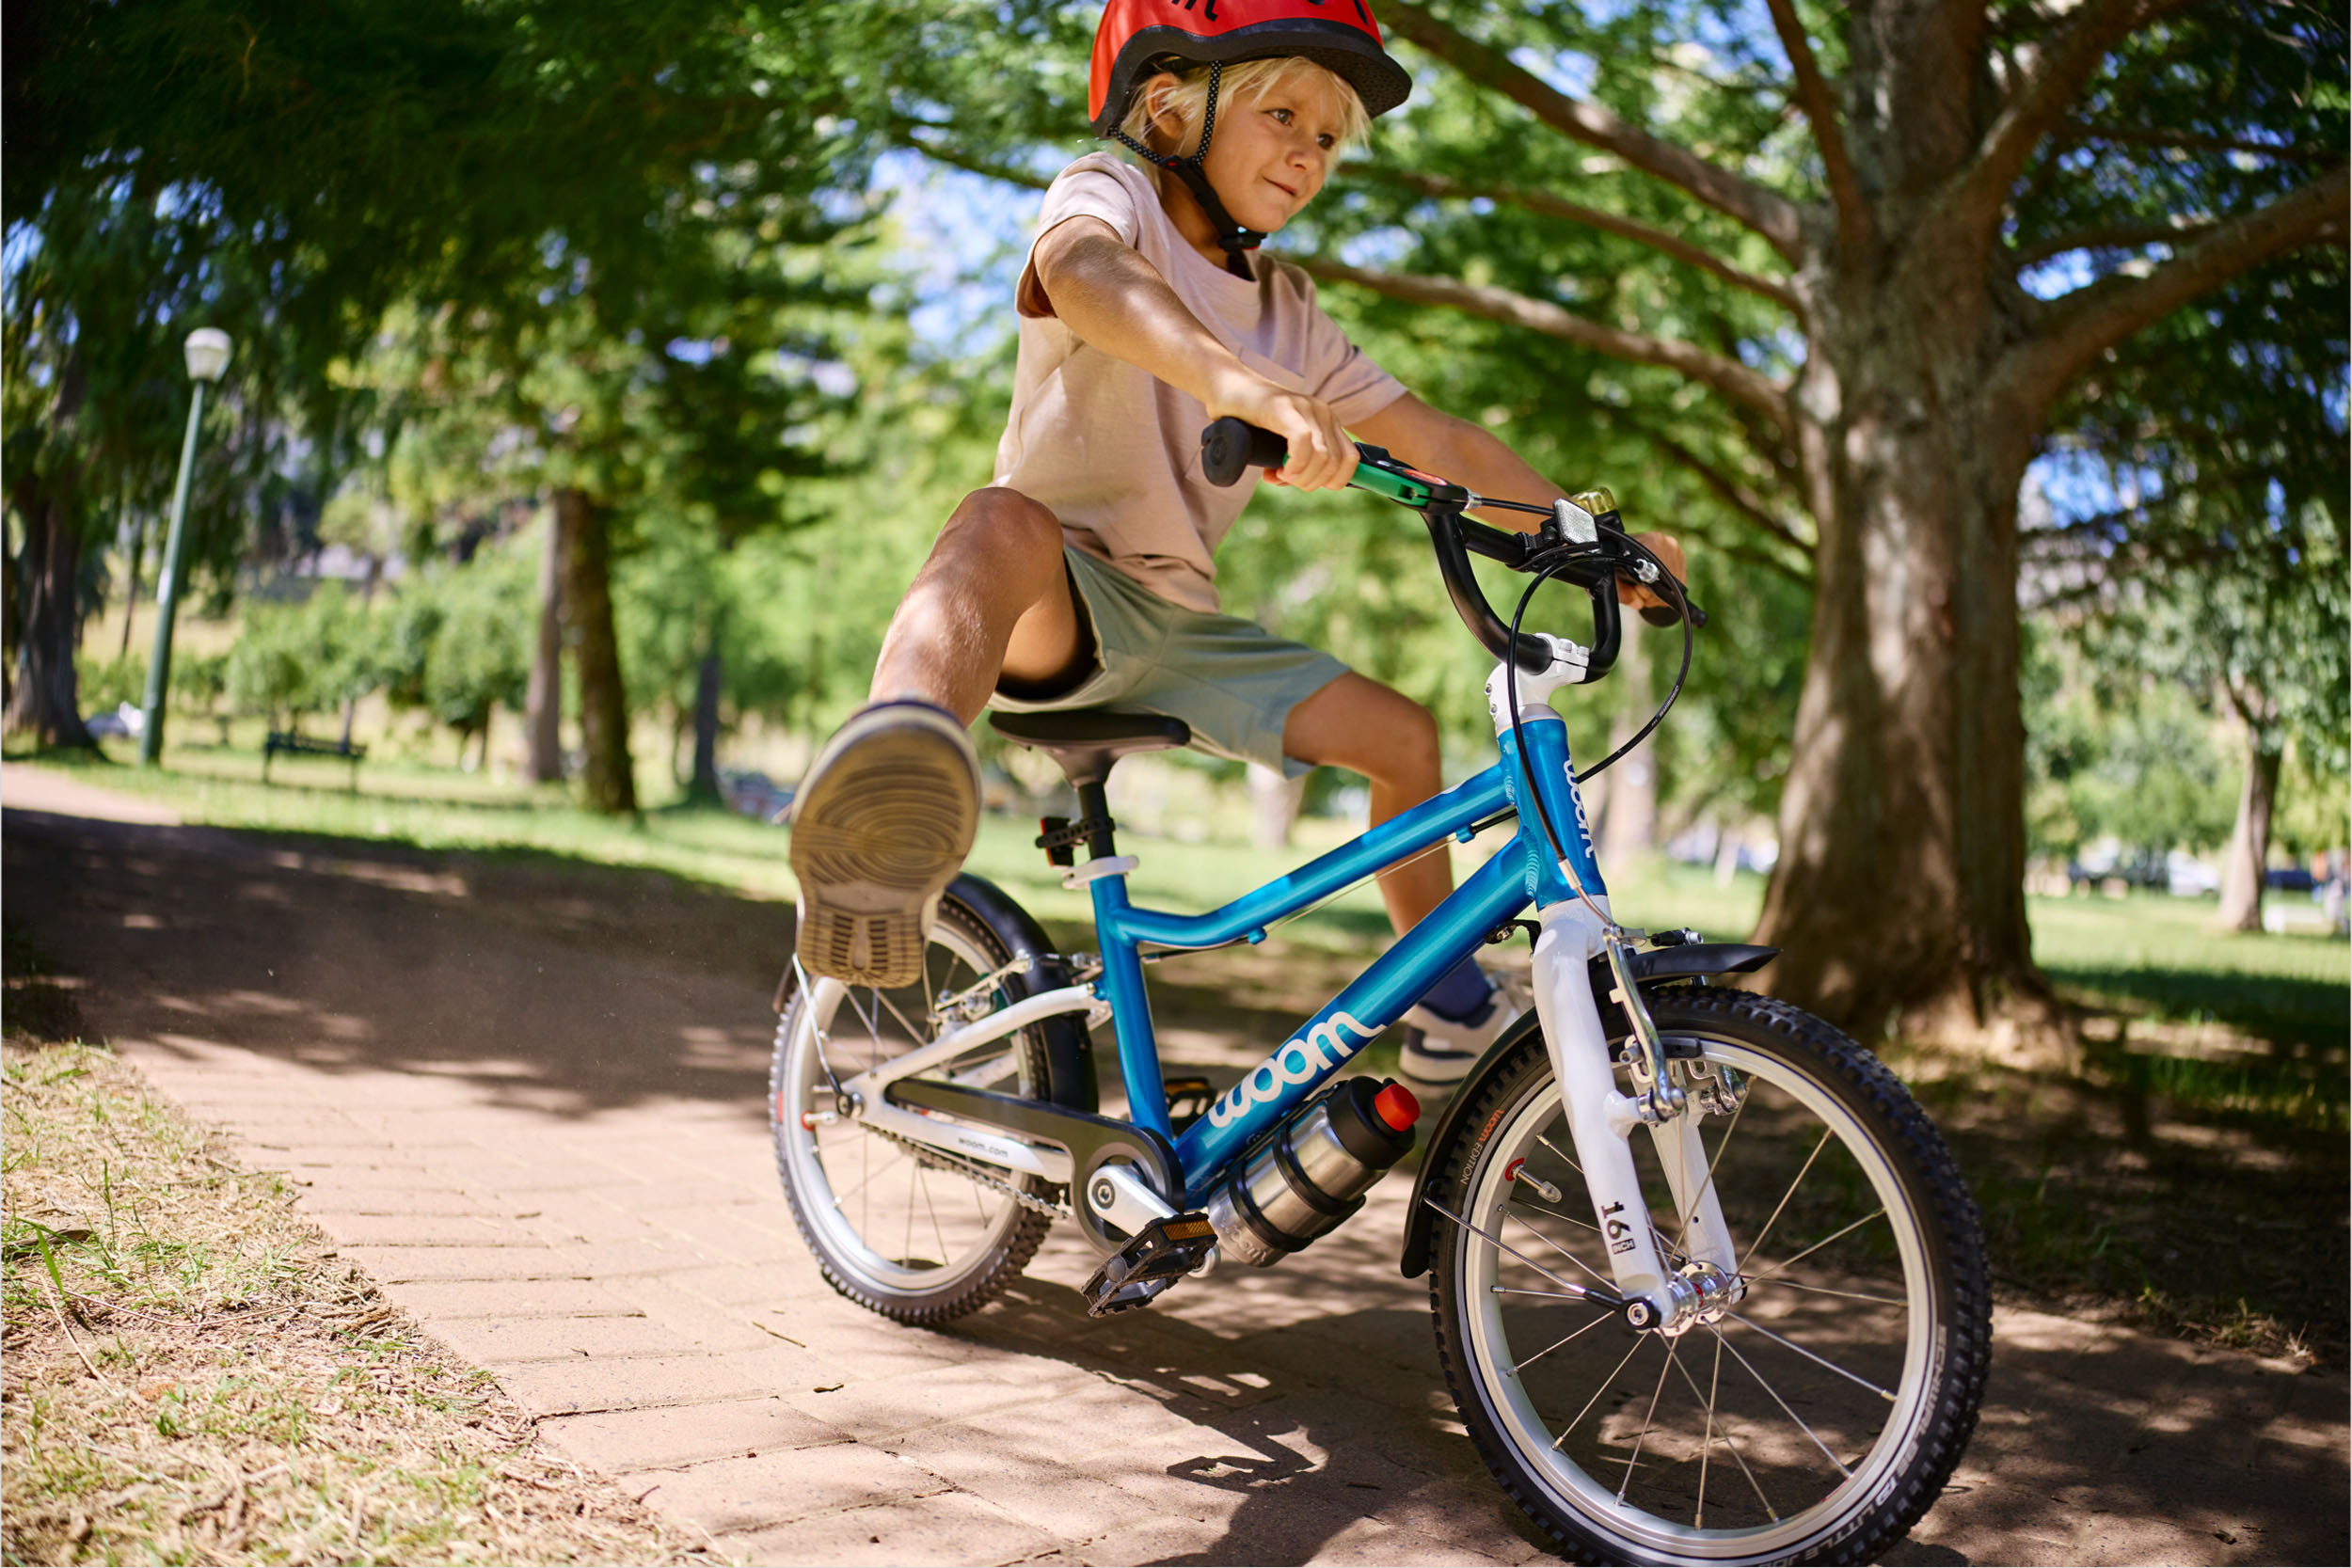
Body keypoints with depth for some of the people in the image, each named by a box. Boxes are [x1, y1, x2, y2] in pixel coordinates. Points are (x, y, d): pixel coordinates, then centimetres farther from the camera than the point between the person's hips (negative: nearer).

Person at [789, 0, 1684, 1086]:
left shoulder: (1290, 313, 12)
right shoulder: (1111, 193, -8)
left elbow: (1437, 445, 14)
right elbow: (1079, 269, -34)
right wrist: (1236, 381, -54)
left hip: (1174, 628, 7)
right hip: (1061, 602, -7)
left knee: (1398, 733, 7)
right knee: (1009, 523, -40)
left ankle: (1452, 1012, 27)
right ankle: (885, 817, -69)